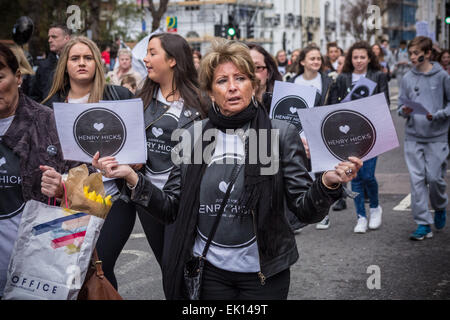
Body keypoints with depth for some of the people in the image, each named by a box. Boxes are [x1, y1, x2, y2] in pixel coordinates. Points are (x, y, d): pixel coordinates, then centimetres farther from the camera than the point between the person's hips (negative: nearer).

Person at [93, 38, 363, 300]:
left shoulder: (282, 133, -6)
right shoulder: (194, 136, 1)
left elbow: (306, 211, -8)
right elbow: (170, 208, 1)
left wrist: (328, 182, -28)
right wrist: (131, 177, -14)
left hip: (263, 272, -1)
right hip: (208, 271, 2)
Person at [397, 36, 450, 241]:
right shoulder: (407, 79, 5)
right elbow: (401, 105, 11)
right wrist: (404, 111, -11)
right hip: (413, 137, 3)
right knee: (417, 180, -1)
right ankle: (423, 224, 5)